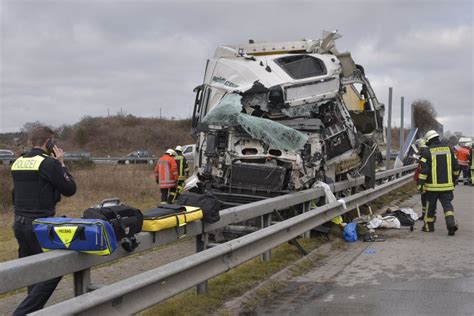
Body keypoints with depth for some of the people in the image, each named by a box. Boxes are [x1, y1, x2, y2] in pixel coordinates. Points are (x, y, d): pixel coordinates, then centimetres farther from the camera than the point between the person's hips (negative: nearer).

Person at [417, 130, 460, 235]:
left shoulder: (427, 151, -8)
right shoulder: (448, 149, 6)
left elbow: (424, 169, -13)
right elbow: (455, 167, 11)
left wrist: (420, 183, -9)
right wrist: (454, 179, 24)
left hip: (432, 185, -3)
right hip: (447, 184, 3)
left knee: (431, 205, 10)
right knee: (447, 204, 5)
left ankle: (429, 225, 21)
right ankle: (451, 223, -14)